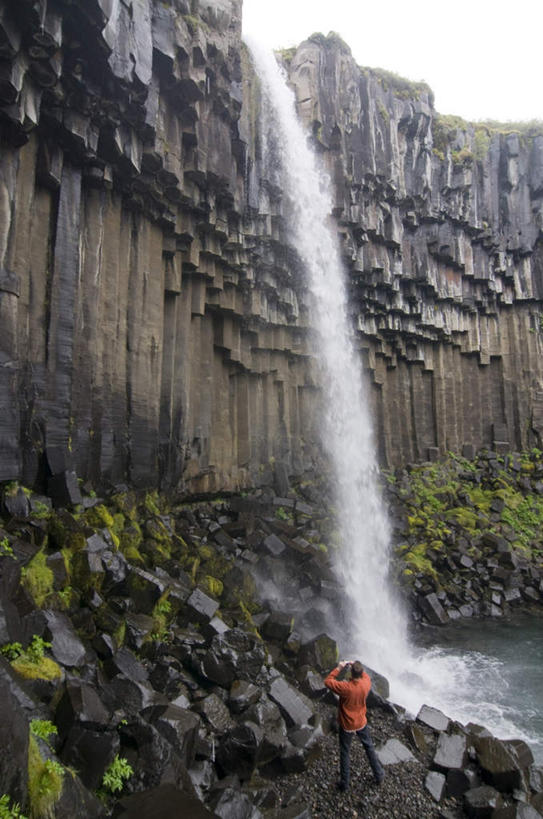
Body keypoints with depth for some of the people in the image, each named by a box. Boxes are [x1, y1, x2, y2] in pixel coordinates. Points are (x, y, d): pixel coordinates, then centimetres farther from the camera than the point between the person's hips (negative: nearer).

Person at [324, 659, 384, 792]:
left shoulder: (345, 687, -34)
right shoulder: (366, 684, -23)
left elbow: (328, 682, -20)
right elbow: (365, 675, 3)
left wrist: (339, 668, -18)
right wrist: (357, 666, -2)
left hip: (346, 726, -3)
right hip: (361, 723, 3)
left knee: (345, 753, 17)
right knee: (369, 748, 26)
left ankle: (344, 783, 32)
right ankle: (379, 776, 41)